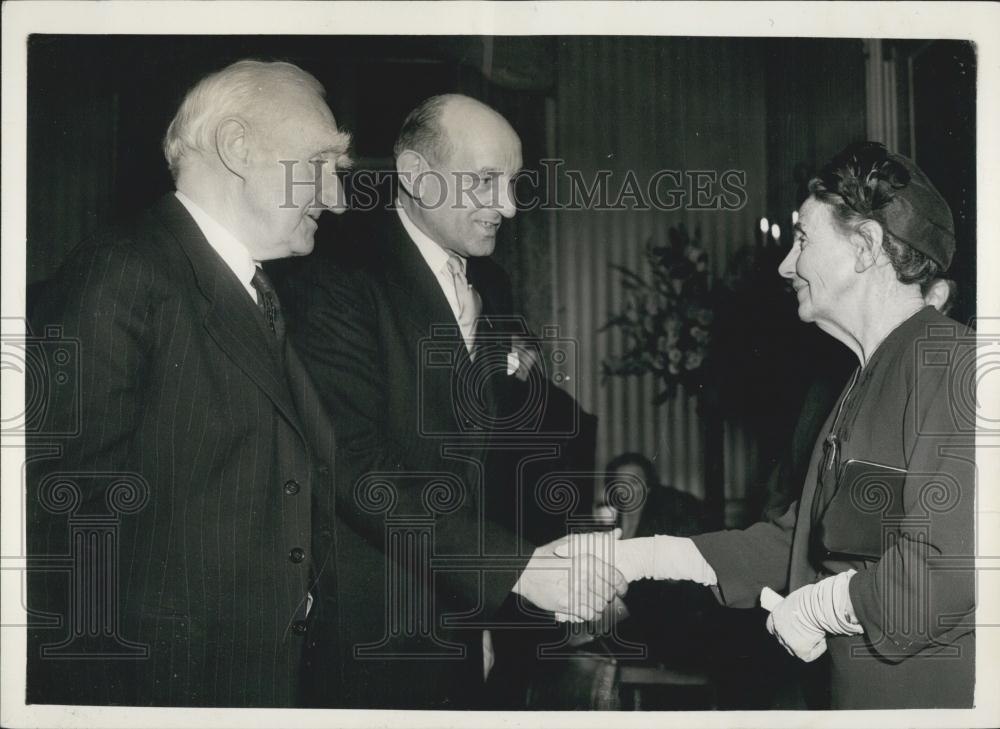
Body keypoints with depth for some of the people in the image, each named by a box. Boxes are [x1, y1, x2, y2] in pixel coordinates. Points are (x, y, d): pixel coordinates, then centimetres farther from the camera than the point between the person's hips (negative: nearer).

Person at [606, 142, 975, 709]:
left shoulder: (950, 364, -16)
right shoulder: (867, 382, 15)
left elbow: (951, 565, -26)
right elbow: (799, 540, 16)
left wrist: (817, 605, -12)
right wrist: (641, 557, 9)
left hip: (938, 694, -8)